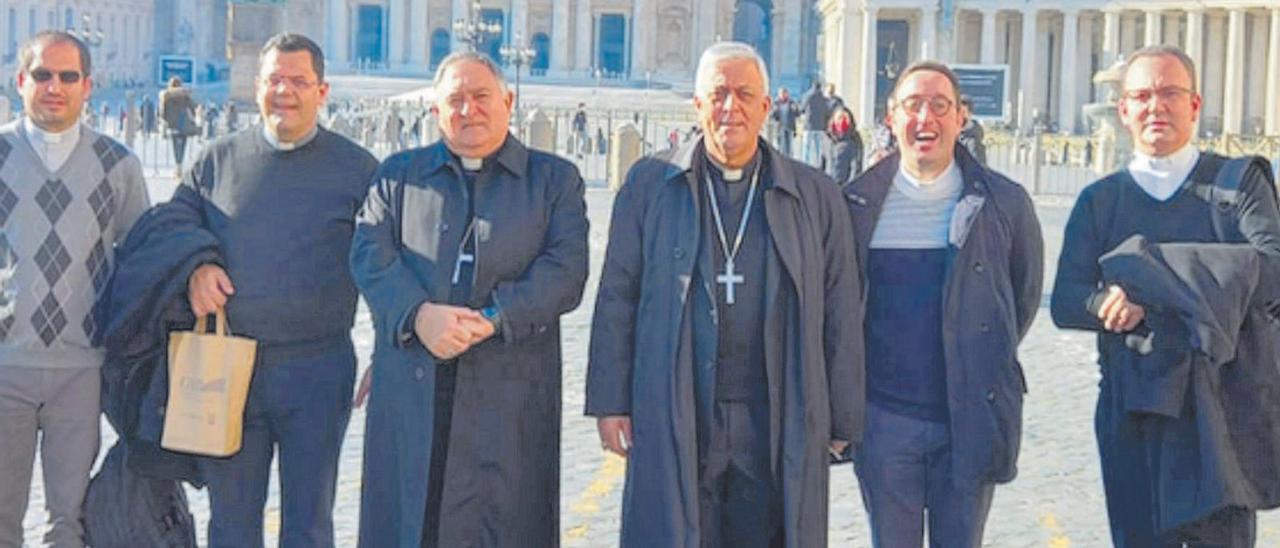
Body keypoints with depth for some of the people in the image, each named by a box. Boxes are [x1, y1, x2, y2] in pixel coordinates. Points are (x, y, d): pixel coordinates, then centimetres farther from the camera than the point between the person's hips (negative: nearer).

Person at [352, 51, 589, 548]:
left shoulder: (555, 180, 11)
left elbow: (565, 270, -2)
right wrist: (418, 315, -16)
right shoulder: (398, 175, 16)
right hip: (410, 388, 2)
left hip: (510, 391, -1)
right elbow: (371, 256, 2)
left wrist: (491, 319, -15)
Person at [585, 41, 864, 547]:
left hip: (778, 428, 1)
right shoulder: (649, 184, 6)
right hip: (672, 424, 0)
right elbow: (617, 297, 7)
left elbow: (842, 318, 8)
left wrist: (843, 422, 5)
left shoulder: (816, 196, 7)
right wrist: (611, 402, 2)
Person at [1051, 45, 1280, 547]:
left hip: (1226, 410, -2)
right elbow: (1065, 304, 1)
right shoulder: (1099, 201, 10)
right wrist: (1113, 302, -21)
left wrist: (1150, 269, -21)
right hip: (1133, 412, 2)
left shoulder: (1239, 182, 4)